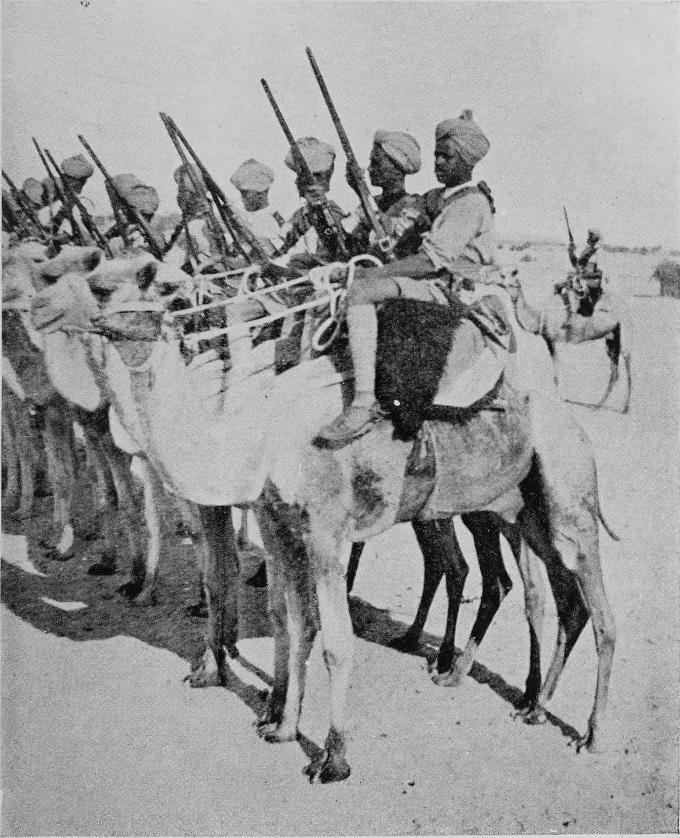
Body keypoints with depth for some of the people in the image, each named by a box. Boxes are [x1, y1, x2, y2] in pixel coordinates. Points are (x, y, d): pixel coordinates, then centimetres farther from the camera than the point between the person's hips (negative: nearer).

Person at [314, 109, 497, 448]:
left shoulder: (471, 203, -11)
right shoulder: (441, 198, 21)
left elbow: (430, 260, -21)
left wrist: (375, 273, -20)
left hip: (448, 291, -10)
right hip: (431, 282, 10)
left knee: (361, 290, -28)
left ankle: (363, 406, -35)